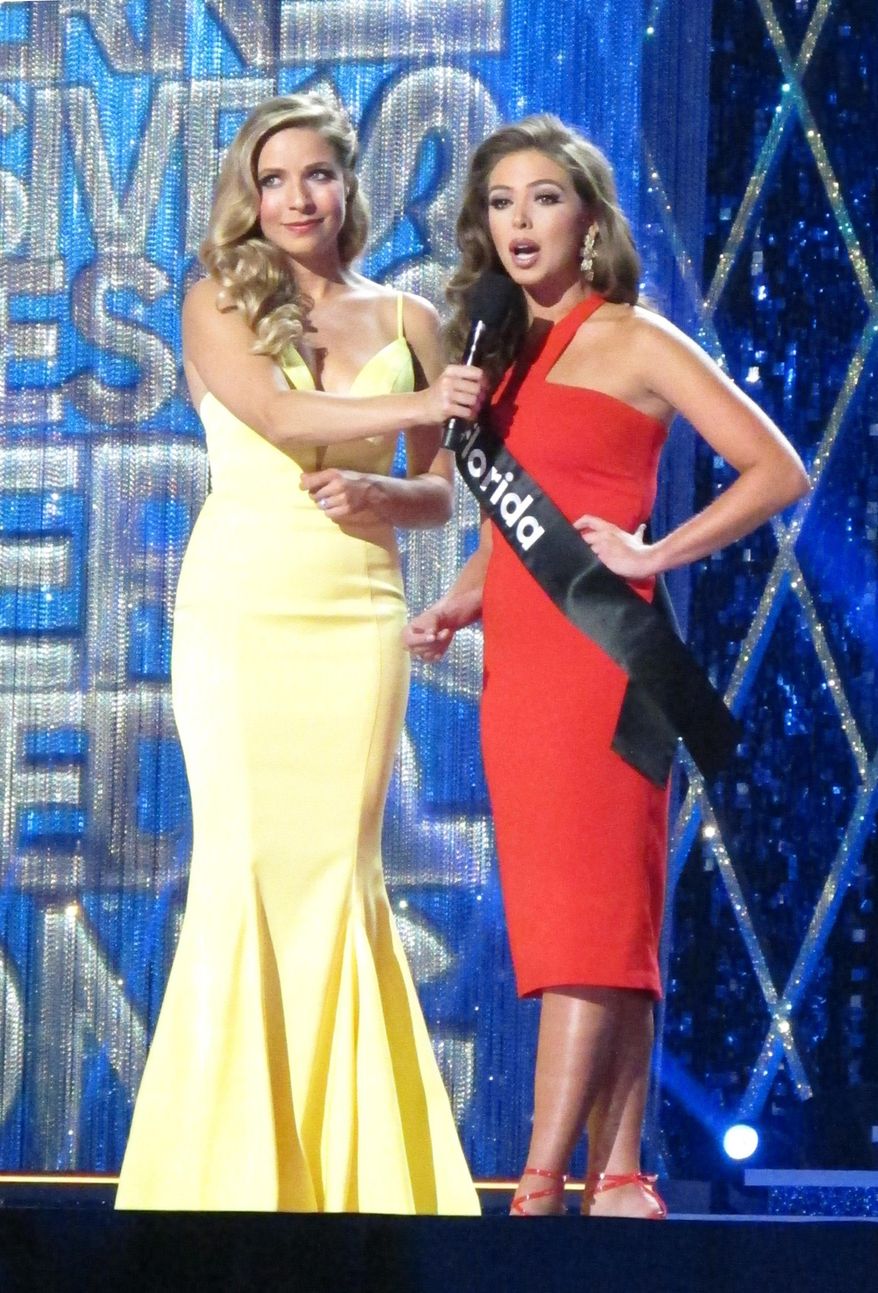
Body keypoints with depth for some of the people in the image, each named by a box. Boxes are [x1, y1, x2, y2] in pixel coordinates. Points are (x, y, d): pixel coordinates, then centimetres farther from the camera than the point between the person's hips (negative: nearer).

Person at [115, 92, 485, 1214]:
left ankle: (347, 1160, 1)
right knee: (247, 857, -6)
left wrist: (378, 495, -9)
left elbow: (440, 494, 12)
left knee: (338, 860, -2)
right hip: (240, 604, -2)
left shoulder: (407, 318, 13)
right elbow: (275, 414, -12)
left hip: (358, 608, 2)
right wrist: (419, 405, -22)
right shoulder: (219, 301, 6)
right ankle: (230, 1154, -3)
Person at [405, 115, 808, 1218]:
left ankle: (541, 1189, -17)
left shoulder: (631, 341, -3)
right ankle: (617, 1182, 3)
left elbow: (778, 470, -8)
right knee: (597, 929, 5)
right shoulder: (503, 352, 18)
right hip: (517, 660, 8)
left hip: (593, 648, -8)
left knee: (587, 918, -11)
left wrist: (651, 555, -12)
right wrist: (456, 604, 9)